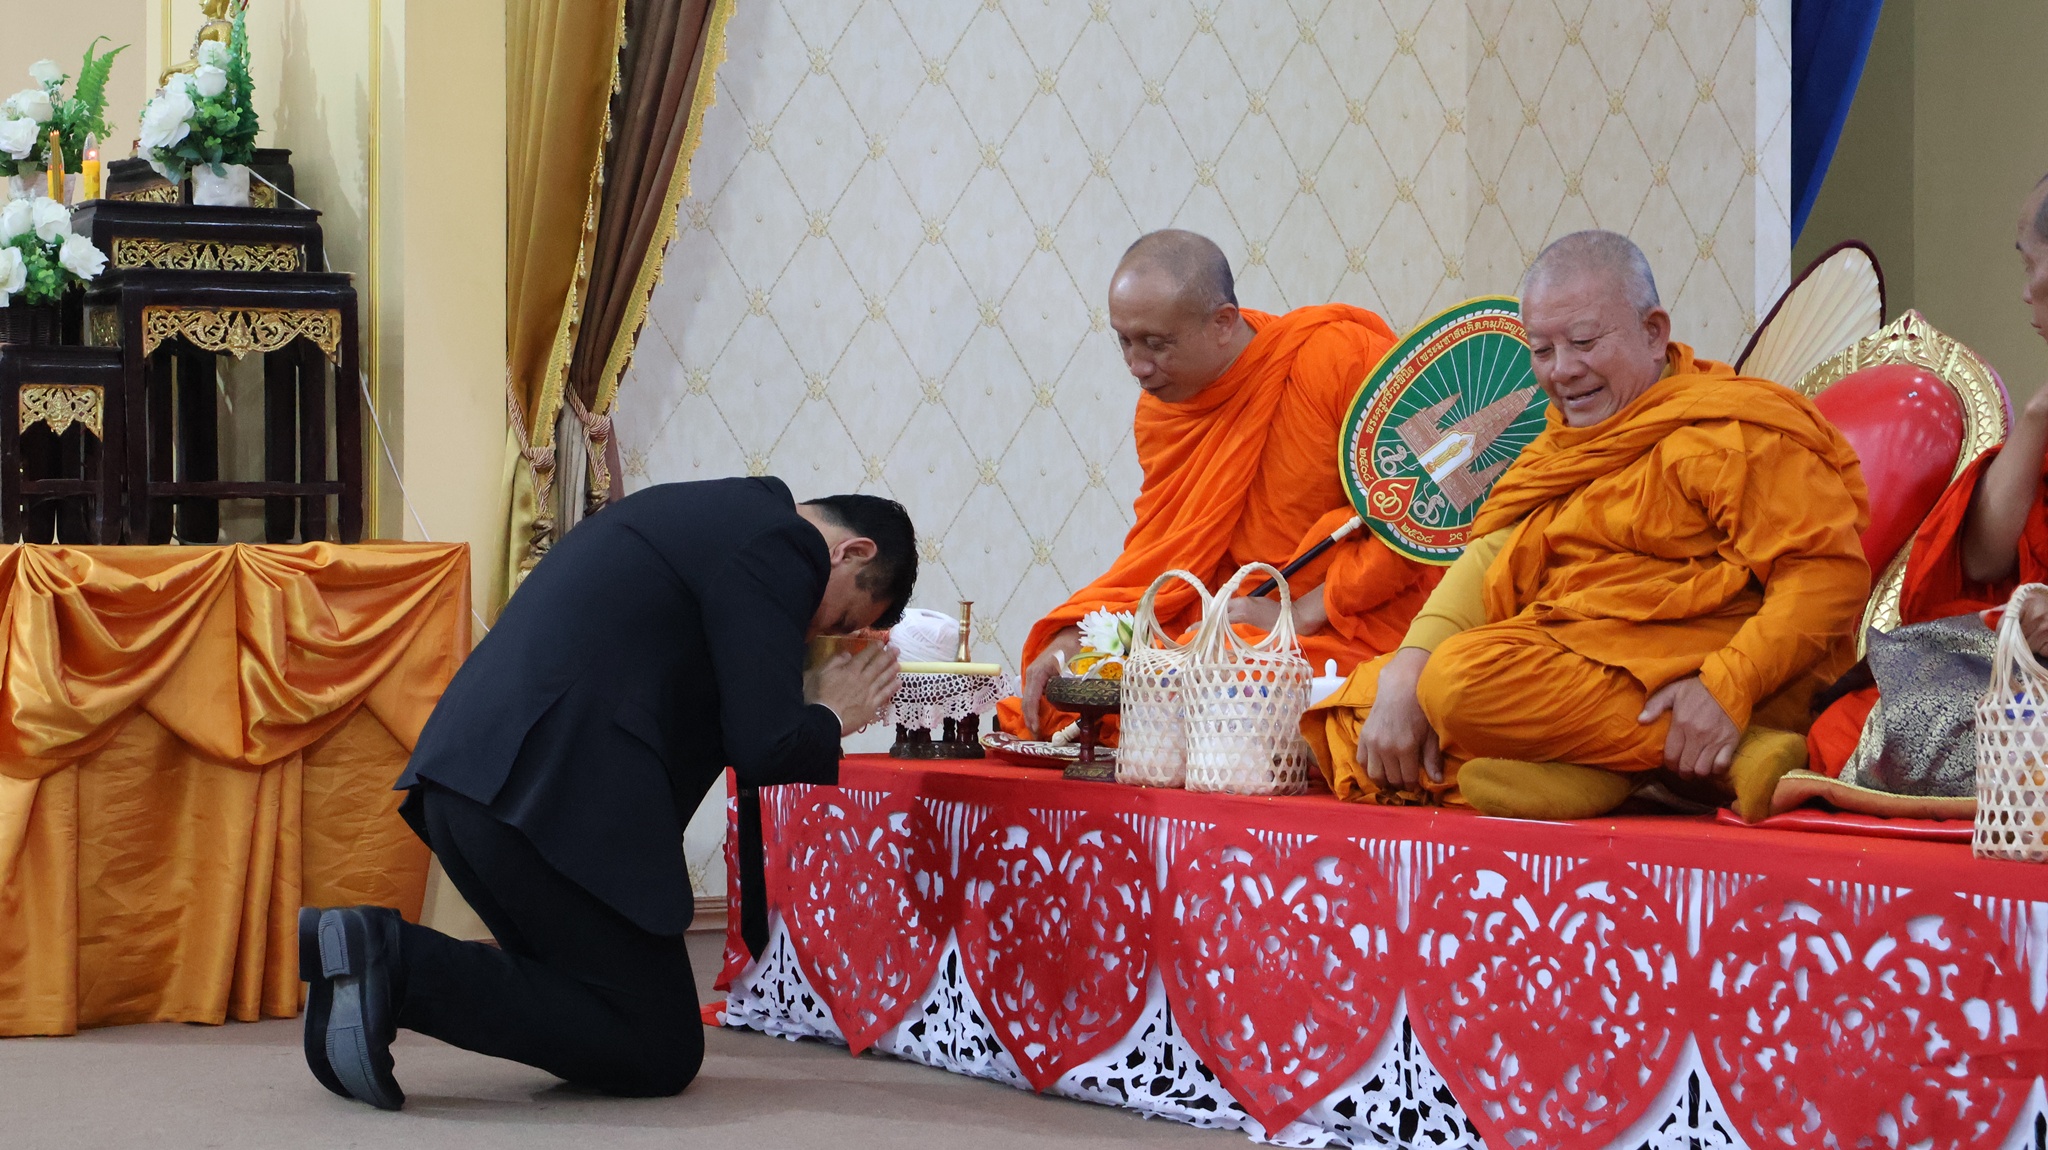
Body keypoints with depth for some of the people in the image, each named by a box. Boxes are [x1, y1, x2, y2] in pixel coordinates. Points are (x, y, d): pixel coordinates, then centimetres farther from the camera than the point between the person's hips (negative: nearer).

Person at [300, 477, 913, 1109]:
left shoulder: (714, 514, 25)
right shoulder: (777, 543, -5)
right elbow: (763, 747, -10)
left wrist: (797, 697, 27)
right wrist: (829, 717, 11)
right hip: (554, 796, -10)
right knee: (662, 1052, 0)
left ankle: (366, 951, 5)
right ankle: (401, 965, -12)